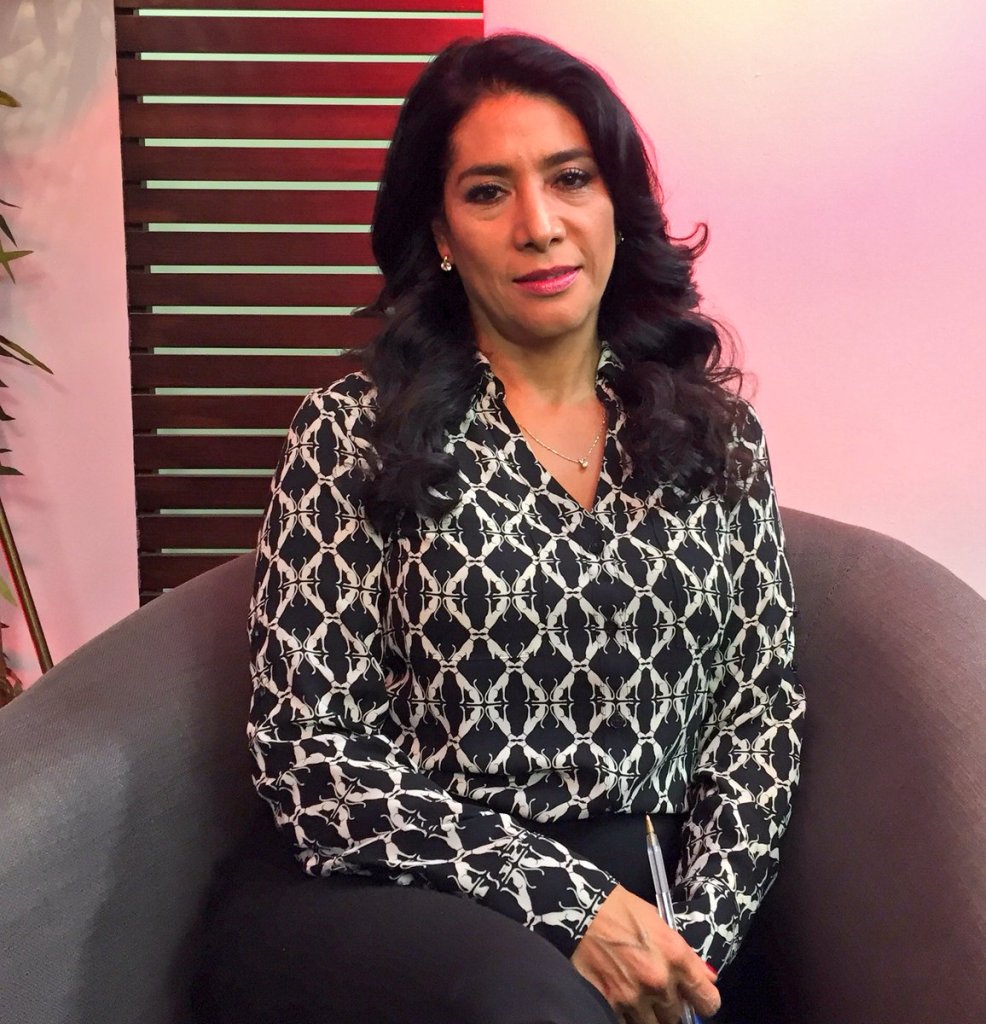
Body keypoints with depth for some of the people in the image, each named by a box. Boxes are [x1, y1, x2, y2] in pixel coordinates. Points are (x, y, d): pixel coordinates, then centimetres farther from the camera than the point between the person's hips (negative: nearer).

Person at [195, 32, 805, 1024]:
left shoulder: (716, 432, 10)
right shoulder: (350, 432, 0)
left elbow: (760, 714, 9)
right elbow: (307, 746, -5)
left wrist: (693, 936, -6)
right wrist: (566, 903, -12)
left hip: (641, 901, 3)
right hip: (388, 895, -3)